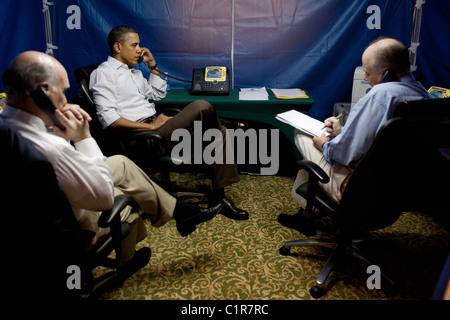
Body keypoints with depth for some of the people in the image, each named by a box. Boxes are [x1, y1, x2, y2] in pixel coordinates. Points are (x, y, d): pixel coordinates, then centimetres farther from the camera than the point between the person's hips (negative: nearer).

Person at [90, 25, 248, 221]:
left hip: (154, 125, 9)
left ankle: (219, 197, -2)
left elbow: (159, 94, 34)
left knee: (219, 131, -3)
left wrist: (153, 65, 20)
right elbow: (108, 119, -15)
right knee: (202, 107, -25)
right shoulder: (103, 73, -3)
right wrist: (152, 126, -18)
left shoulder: (134, 72, 24)